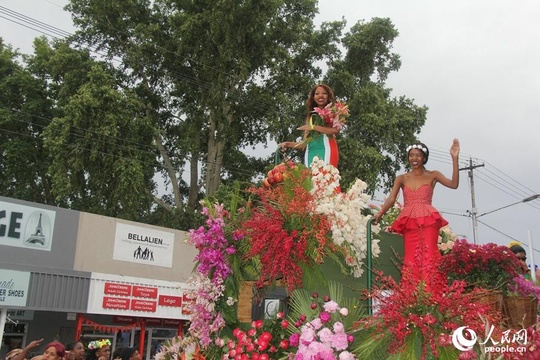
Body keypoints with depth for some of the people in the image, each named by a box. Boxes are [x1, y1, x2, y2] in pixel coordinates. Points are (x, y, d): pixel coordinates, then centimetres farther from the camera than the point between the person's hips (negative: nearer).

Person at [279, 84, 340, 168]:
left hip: (326, 152, -3)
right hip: (310, 154, 4)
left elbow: (336, 130, -12)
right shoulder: (310, 116, 21)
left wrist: (313, 127, -11)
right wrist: (288, 144, 4)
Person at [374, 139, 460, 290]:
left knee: (428, 256, -10)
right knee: (411, 258, -1)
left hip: (428, 221, -2)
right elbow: (391, 199, 3)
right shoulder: (402, 178, 14)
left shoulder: (433, 175, 10)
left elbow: (454, 184, -5)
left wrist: (454, 158, -10)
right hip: (409, 222, 2)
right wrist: (380, 213, -13)